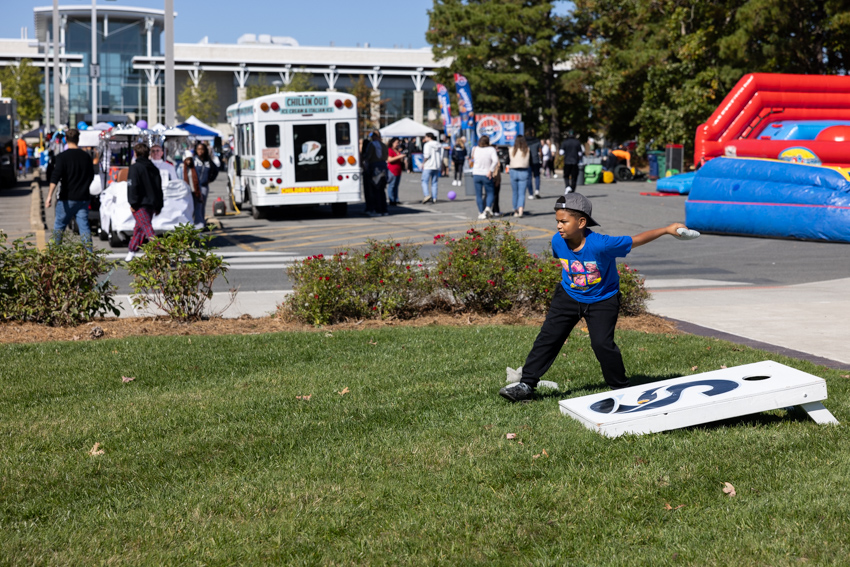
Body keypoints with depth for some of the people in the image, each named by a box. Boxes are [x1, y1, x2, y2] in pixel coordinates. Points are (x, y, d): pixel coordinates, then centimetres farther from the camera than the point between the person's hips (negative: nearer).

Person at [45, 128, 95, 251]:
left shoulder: (62, 157, -8)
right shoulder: (86, 157, 6)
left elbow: (55, 177, -17)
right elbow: (91, 177, 17)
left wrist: (50, 196, -22)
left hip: (67, 199, -3)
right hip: (83, 198, 3)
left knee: (59, 226, 9)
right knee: (84, 227, 3)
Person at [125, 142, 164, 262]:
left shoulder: (135, 167, -5)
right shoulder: (154, 168, 17)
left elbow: (133, 186, -13)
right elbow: (159, 188, 19)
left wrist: (132, 203, -11)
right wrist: (158, 206, 22)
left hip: (140, 204, -8)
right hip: (151, 203, 8)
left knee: (147, 228, -15)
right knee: (139, 228, 17)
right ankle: (131, 251, 25)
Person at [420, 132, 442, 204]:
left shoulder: (428, 145, -7)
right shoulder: (439, 145, 13)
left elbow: (427, 155, -17)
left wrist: (423, 163, -5)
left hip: (428, 166, -6)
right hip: (437, 167, 6)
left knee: (425, 181, -5)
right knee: (434, 183, 10)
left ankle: (427, 195, -24)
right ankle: (434, 198, 6)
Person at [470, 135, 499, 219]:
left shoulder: (475, 149, 0)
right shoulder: (491, 149, -8)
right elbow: (495, 160, -22)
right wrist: (490, 171, -17)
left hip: (476, 174, 2)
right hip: (487, 175, -2)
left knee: (478, 195, 8)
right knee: (490, 193, 10)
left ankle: (481, 213, 7)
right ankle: (488, 207, -13)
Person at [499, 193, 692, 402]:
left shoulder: (601, 244, -31)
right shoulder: (558, 240, -16)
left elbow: (636, 240, -22)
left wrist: (667, 229, -23)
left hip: (602, 300, -4)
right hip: (568, 296, 4)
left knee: (602, 343, -14)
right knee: (548, 337, -1)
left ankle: (621, 388, 8)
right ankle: (526, 385, 6)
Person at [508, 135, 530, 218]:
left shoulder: (511, 150, -2)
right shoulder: (527, 150, -3)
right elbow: (530, 163, 1)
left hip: (513, 171, 1)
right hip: (524, 173, -1)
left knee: (514, 193, 14)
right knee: (522, 193, -2)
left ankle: (516, 211, 20)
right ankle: (520, 210, -22)